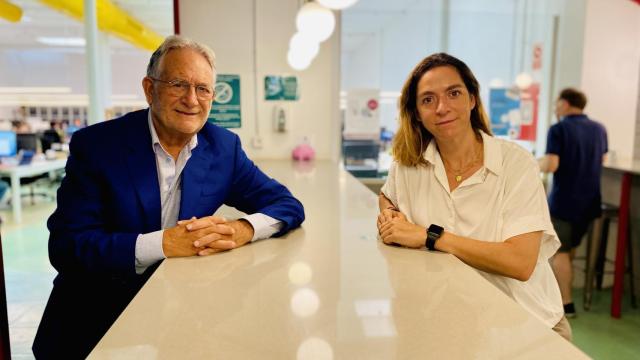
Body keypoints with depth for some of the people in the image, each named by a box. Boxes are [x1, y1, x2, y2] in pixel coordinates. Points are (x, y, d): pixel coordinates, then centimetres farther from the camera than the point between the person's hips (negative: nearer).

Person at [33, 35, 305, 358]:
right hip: (100, 318, -2)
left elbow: (289, 206, -1)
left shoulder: (224, 147, -1)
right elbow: (65, 246, -14)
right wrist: (162, 243, -27)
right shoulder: (95, 145, -9)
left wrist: (242, 230, -22)